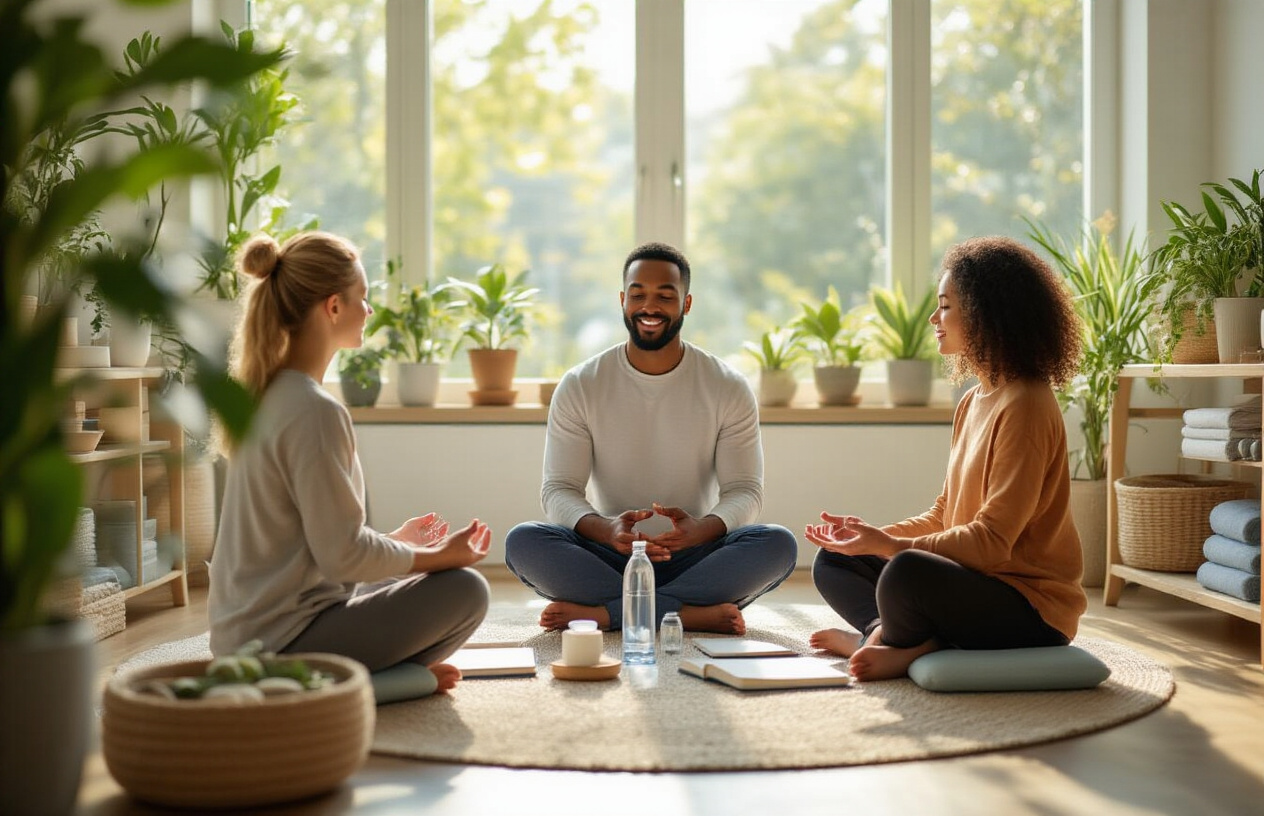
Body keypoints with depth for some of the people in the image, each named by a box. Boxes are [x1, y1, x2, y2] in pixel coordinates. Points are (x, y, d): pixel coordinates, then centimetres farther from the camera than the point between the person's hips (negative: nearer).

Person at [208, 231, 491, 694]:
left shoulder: (264, 393, 8)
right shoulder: (315, 411, -21)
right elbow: (342, 553, -20)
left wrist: (395, 541, 20)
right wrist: (436, 556, -7)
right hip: (279, 641, -10)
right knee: (464, 590, -8)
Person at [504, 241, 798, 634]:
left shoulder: (728, 387, 0)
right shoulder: (579, 386, 0)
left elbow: (745, 490, -4)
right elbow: (558, 489, -5)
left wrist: (702, 529, -29)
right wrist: (604, 529, -28)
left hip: (694, 557, 0)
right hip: (609, 556, 0)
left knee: (778, 544, -29)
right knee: (522, 541, -27)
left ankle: (600, 613, -29)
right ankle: (693, 614, -31)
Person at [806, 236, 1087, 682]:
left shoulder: (1025, 408, -17)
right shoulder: (974, 401, 12)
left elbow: (992, 541, -22)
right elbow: (944, 515, 15)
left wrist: (889, 545, -22)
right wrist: (874, 534, 1)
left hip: (1032, 608, -10)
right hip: (974, 581, 10)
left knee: (907, 573, -37)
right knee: (832, 562, 10)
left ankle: (888, 640, -7)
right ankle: (898, 640, -14)